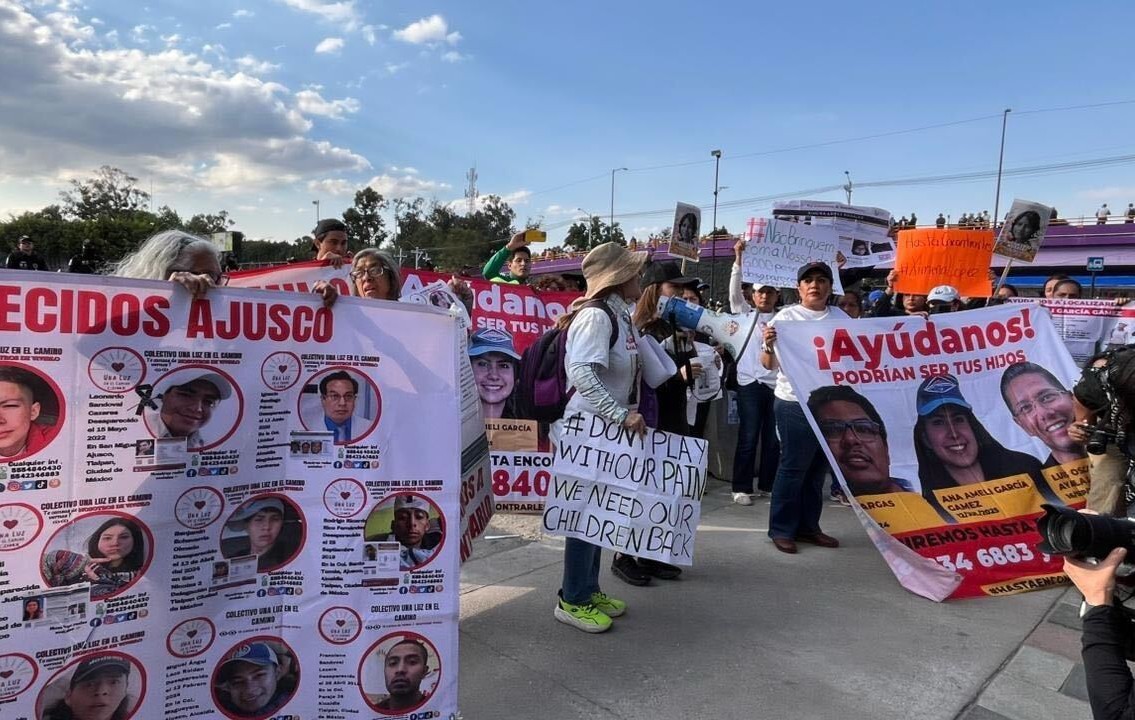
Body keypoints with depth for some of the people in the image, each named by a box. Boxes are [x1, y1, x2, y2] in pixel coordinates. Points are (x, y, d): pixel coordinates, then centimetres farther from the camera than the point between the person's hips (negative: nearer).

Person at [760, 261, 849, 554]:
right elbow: (769, 364, -8)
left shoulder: (842, 318, 9)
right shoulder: (786, 317, -4)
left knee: (818, 467, 13)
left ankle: (808, 526, 25)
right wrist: (769, 345, -28)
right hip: (795, 403, -5)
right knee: (793, 467, -2)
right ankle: (781, 529, 9)